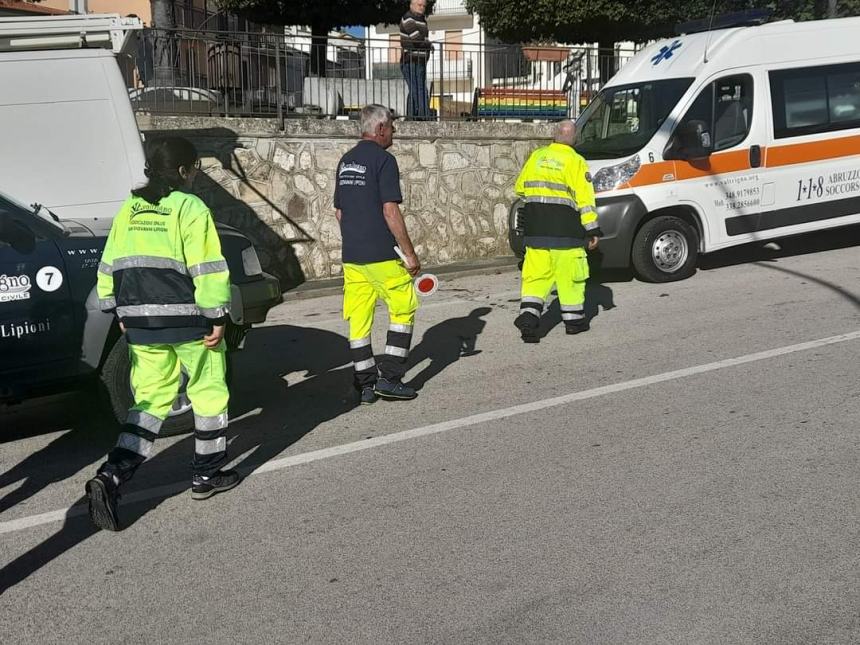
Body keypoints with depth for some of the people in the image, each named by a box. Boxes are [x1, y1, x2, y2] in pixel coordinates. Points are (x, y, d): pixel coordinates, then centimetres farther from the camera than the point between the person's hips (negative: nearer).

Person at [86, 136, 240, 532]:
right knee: (209, 393, 12)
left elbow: (109, 269, 13)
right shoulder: (190, 208, -9)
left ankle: (112, 475, -5)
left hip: (140, 322, 6)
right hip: (187, 321, -6)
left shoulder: (128, 211, 11)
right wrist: (218, 318, -10)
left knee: (151, 399, 11)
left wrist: (121, 314, 21)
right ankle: (207, 475, 22)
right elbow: (208, 269, -15)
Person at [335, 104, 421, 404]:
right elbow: (390, 212, -17)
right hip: (382, 256, -7)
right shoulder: (383, 159, -11)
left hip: (351, 256, 7)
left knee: (359, 320, 9)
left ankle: (366, 384, 13)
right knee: (403, 310, 6)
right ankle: (389, 378, 3)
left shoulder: (345, 161, 14)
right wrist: (410, 253, -12)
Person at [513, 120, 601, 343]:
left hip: (535, 225, 4)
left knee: (536, 274, 4)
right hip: (564, 226, -3)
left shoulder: (536, 156, 9)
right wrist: (592, 229, -5)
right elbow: (584, 198, -8)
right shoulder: (575, 162, -4)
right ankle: (573, 319, 17)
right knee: (570, 274, 8)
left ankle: (529, 314, -10)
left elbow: (520, 188, 16)